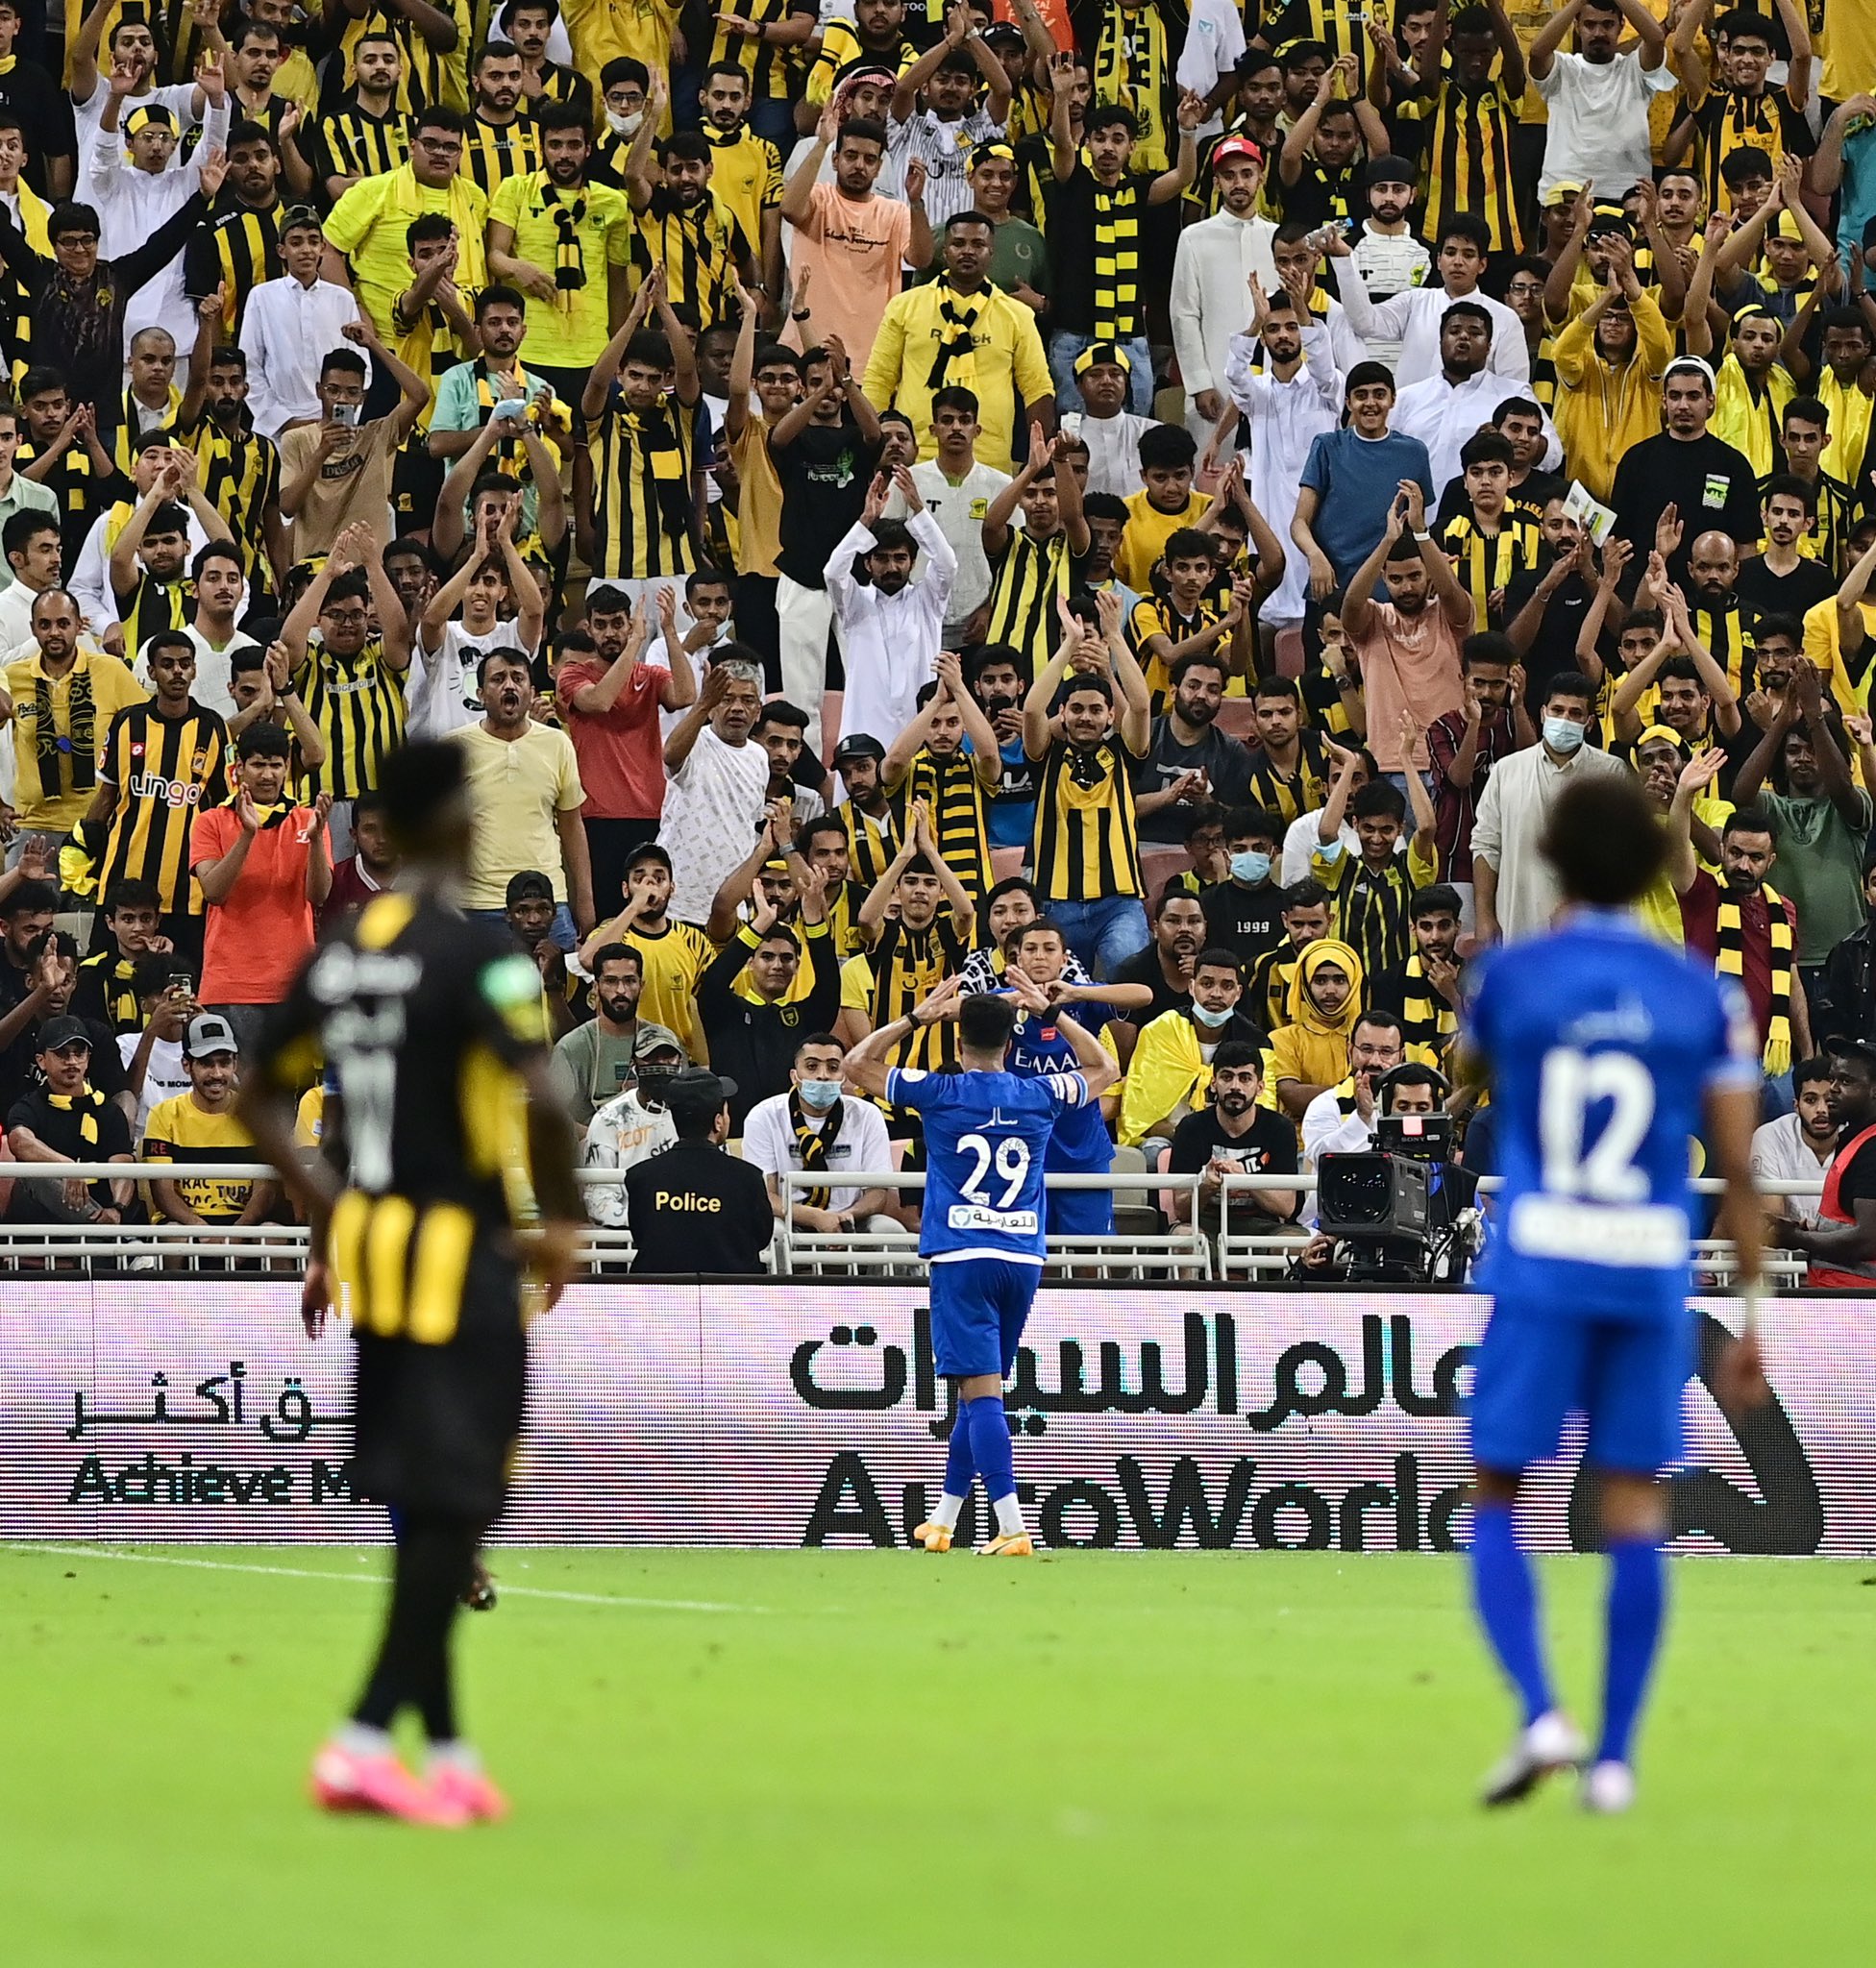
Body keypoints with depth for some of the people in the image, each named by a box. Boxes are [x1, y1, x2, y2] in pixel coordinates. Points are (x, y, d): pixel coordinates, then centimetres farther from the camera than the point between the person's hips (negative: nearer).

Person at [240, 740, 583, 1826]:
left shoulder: (340, 950, 8)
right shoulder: (477, 949, -15)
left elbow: (262, 1097, 17)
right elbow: (541, 1098, -25)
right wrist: (562, 1223, -11)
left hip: (369, 1241, 7)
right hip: (462, 1251, -7)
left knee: (424, 1511, 13)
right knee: (453, 1510, -4)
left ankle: (448, 1753, 16)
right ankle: (367, 1738, -12)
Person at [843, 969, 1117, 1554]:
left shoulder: (938, 1093, -2)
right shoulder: (1040, 1095, 6)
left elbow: (857, 1063, 12)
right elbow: (1102, 1070, 27)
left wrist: (917, 1016, 12)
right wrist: (1051, 1010, 25)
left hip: (962, 1258, -4)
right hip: (1024, 1258, 4)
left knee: (980, 1390, -10)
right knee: (978, 1391, 15)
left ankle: (1012, 1528, -22)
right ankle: (942, 1520, 24)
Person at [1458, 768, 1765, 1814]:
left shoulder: (1514, 975, 1)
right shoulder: (1706, 995, 4)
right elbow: (1739, 1168, 2)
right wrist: (1755, 1318, 7)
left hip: (1538, 1270, -1)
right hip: (1654, 1279, 1)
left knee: (1497, 1504, 6)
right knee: (1637, 1513, 6)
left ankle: (1541, 1712, -14)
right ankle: (1616, 1756, 3)